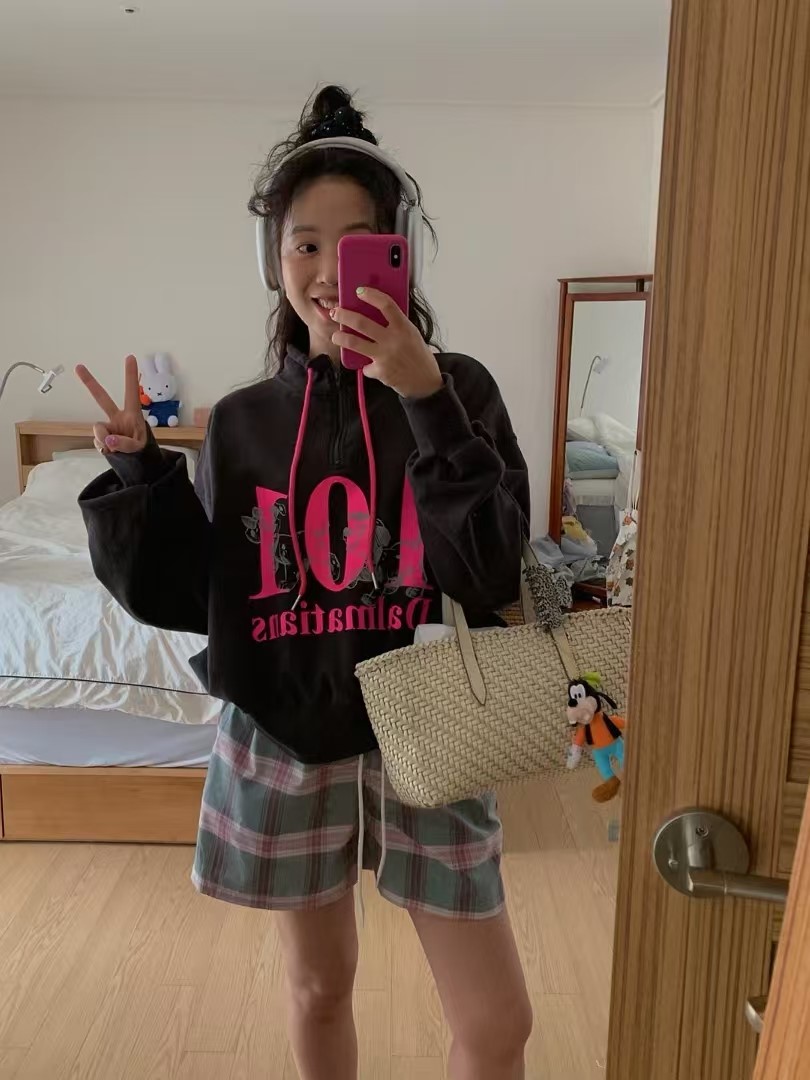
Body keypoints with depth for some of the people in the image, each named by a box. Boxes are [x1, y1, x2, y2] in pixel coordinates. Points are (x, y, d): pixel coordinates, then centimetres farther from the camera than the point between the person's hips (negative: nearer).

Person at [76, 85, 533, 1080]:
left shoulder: (456, 388, -7)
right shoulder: (241, 421, 0)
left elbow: (491, 575, -19)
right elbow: (183, 596, 1)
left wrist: (424, 400, -26)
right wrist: (137, 470, -11)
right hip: (282, 746, 2)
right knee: (318, 987, 21)